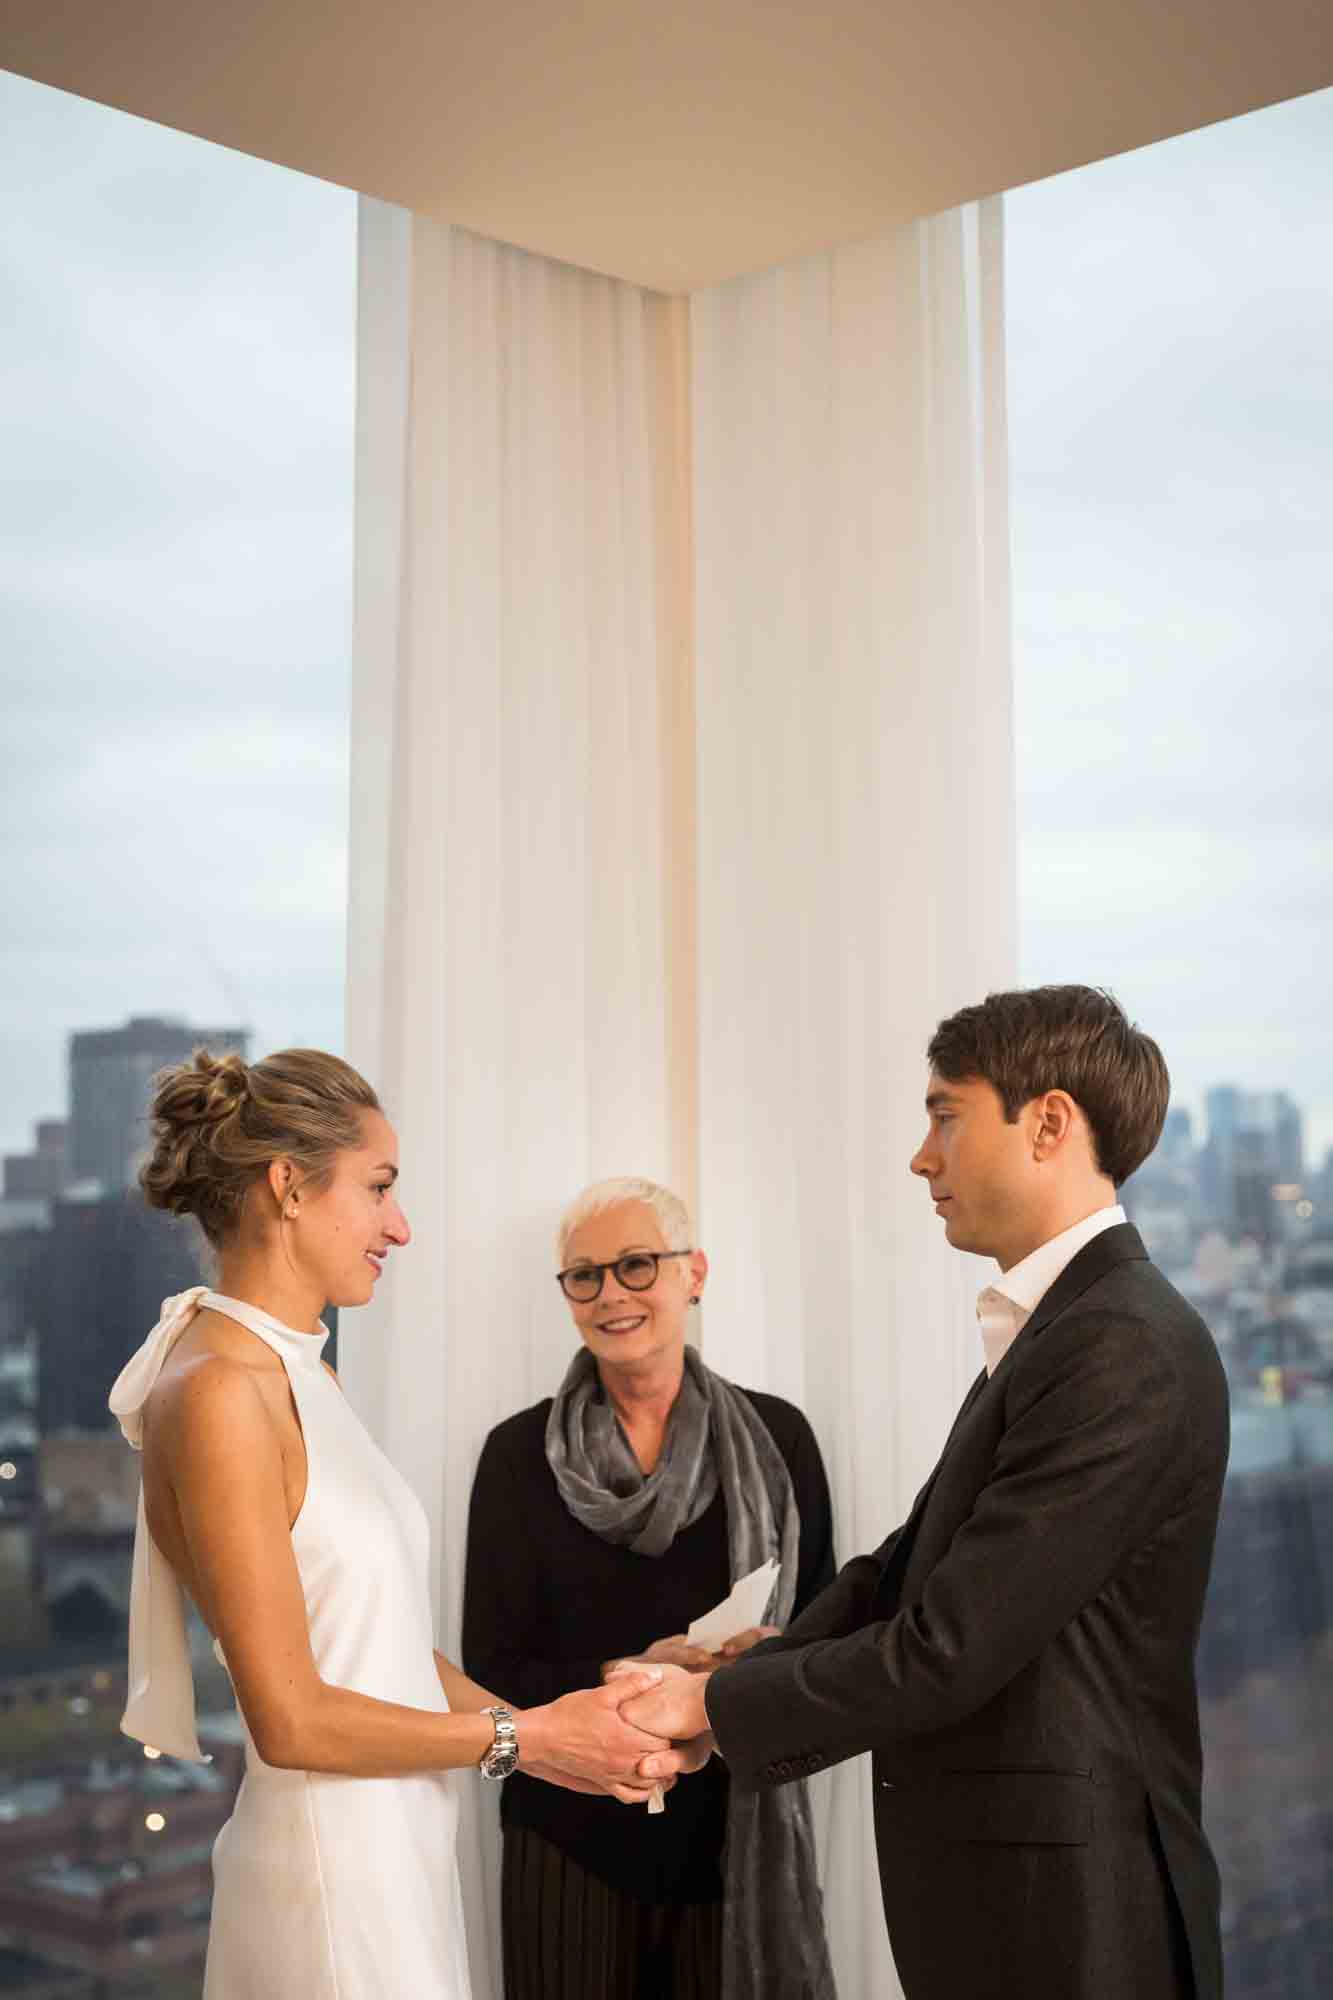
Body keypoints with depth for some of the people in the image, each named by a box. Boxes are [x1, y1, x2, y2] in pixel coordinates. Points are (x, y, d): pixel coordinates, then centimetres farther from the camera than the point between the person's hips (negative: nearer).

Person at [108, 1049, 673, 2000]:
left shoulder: (306, 1378, 9)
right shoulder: (217, 1394, -19)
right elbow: (291, 1721, -20)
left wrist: (549, 1730, 1)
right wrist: (522, 1738, -11)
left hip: (400, 1849, 8)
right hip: (330, 1865, -8)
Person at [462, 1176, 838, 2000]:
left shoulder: (775, 1436, 0)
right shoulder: (521, 1453, -3)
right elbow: (493, 1672, -3)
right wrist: (623, 1678, -20)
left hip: (743, 1836, 1)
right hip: (573, 1840, 0)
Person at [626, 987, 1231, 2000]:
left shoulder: (1124, 1350, -21)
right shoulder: (1058, 1328, 11)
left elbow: (948, 1650, -22)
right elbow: (902, 1570, 10)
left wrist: (717, 1705, -10)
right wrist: (710, 1699, 0)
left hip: (1063, 1911, -8)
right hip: (992, 1884, 8)